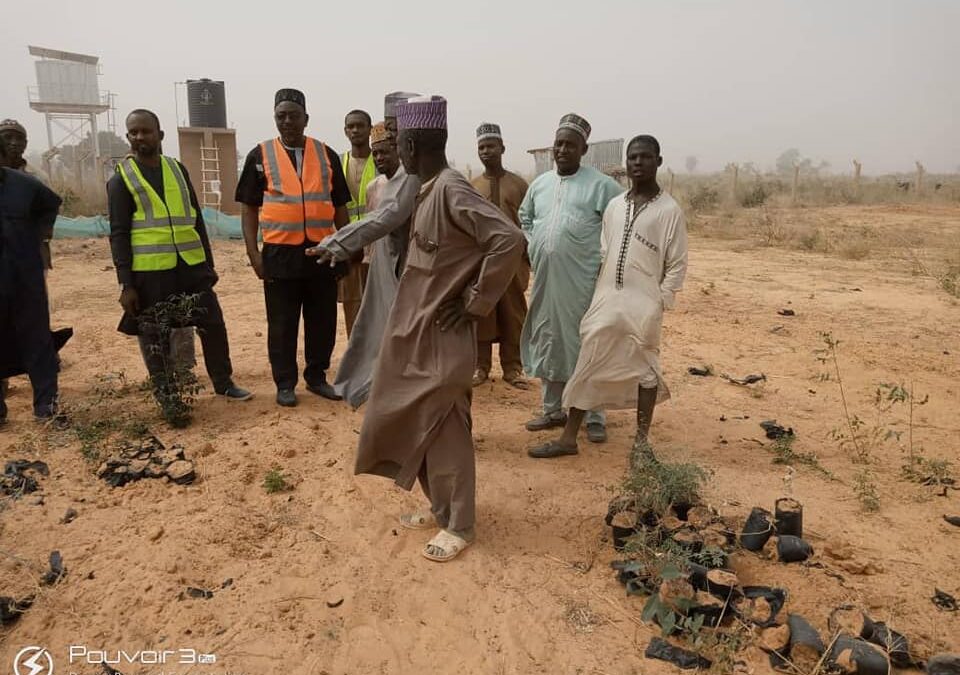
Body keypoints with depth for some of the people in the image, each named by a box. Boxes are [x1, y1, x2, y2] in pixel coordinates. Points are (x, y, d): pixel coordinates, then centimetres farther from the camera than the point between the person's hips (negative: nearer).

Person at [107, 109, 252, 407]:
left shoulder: (177, 169, 11)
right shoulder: (121, 179, -1)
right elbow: (118, 235, -4)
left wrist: (208, 263, 11)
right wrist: (126, 284, -10)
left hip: (190, 264, 4)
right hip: (150, 271, -3)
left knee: (213, 324, 7)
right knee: (156, 337, 6)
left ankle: (224, 383, 22)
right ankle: (165, 396, 19)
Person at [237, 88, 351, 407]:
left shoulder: (326, 155, 8)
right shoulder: (260, 156, 3)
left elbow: (340, 207, 11)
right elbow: (249, 208, 4)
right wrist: (253, 253, -5)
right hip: (280, 254, -2)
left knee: (323, 321, 9)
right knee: (282, 325, 6)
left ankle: (317, 377, 24)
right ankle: (285, 384, 18)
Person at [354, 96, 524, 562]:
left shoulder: (452, 190, -19)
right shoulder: (427, 190, 9)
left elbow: (509, 240, -27)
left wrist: (475, 302, -20)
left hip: (441, 335, -10)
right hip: (415, 330, 10)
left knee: (443, 429, 2)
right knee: (415, 424, 17)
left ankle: (459, 526, 19)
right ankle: (440, 508, 33)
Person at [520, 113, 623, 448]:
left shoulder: (601, 185, -6)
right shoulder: (540, 183, 11)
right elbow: (525, 217, 27)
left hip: (582, 281, -5)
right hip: (544, 279, 6)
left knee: (587, 345, 0)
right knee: (547, 342, 12)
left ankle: (594, 417, 11)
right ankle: (553, 410, 26)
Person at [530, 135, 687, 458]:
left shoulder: (669, 210, -4)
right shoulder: (614, 206, 11)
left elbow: (677, 264, -4)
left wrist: (659, 302, -9)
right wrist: (598, 295, 7)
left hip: (643, 305, -5)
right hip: (605, 301, 5)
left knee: (644, 369, 6)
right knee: (586, 365, 6)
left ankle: (641, 439, 21)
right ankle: (568, 438, 16)